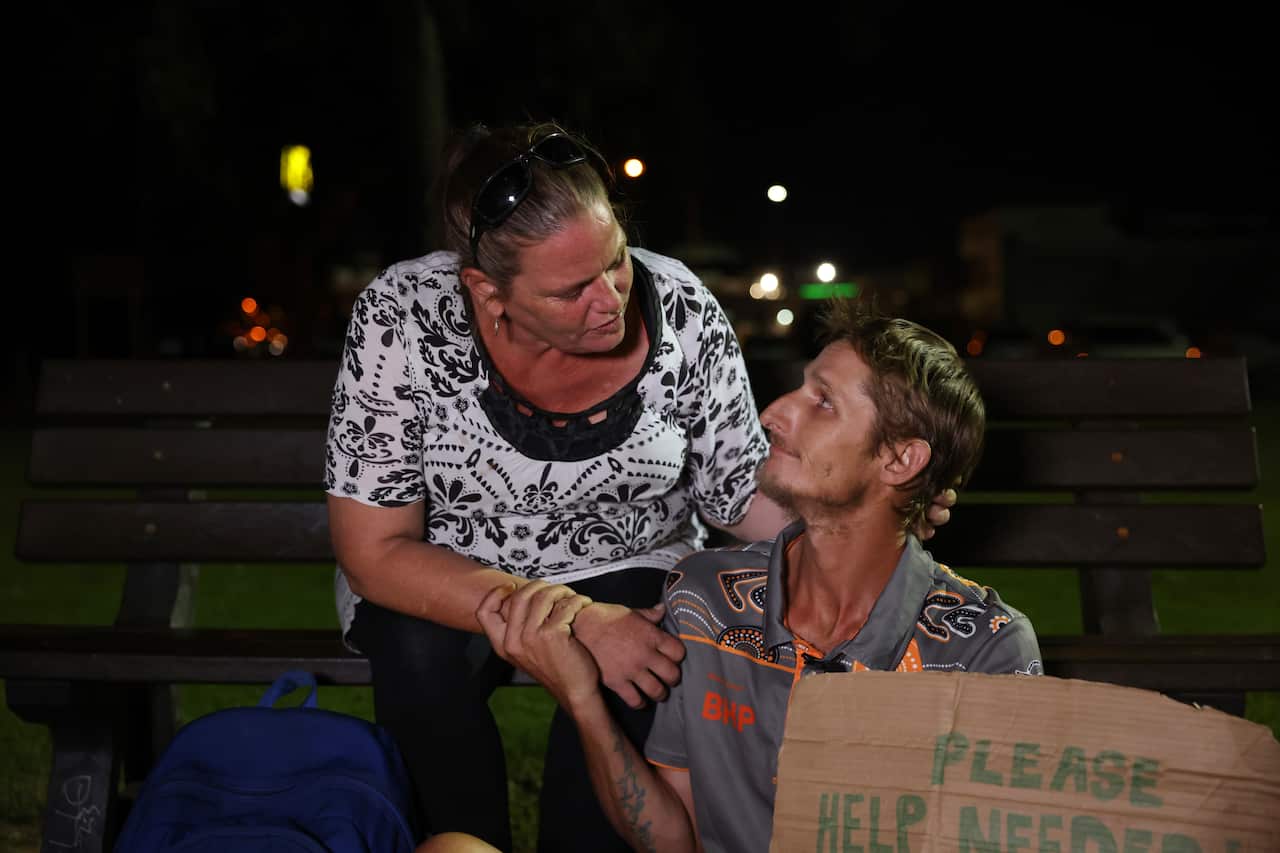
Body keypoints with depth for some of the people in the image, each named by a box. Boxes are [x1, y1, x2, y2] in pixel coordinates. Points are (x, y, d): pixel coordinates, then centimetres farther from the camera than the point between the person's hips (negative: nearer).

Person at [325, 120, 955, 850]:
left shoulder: (684, 311, -18)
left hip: (630, 572, 1)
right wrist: (580, 623, -31)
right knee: (424, 659, -32)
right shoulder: (402, 321, -24)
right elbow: (375, 553, -23)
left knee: (632, 679, -30)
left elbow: (738, 491, -5)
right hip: (442, 588, -1)